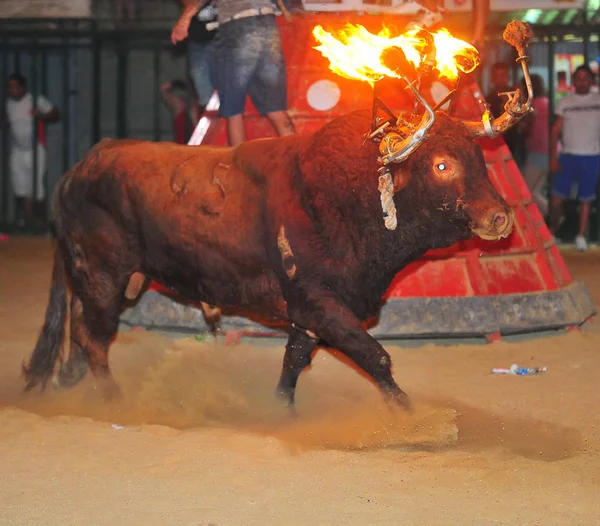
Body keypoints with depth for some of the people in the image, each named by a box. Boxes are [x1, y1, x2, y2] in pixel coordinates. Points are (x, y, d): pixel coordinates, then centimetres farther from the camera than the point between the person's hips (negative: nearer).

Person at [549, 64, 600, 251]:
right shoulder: (565, 102, 6)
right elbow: (556, 130, 5)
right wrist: (553, 157, -3)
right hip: (568, 154, 1)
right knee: (557, 195, -4)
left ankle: (581, 236, 9)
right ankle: (553, 229, 12)